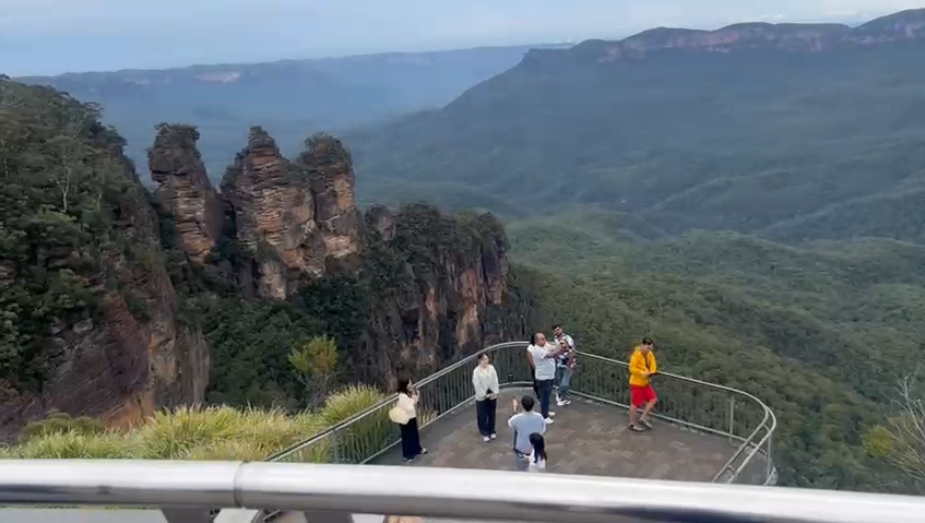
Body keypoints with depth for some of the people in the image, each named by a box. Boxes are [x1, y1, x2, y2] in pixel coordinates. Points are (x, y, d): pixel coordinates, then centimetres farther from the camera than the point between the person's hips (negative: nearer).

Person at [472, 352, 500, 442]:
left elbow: (495, 380, 0)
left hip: (492, 395, 4)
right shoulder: (476, 371, -15)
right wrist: (485, 395, -15)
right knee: (482, 416, 6)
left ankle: (491, 431, 32)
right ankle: (484, 433, 21)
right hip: (482, 397, -4)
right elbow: (477, 385, -15)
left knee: (492, 414, 15)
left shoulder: (491, 368, -2)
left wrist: (495, 392, -8)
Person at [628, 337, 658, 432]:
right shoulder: (637, 355, -24)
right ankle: (632, 424, 18)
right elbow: (632, 368, -25)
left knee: (653, 399, 8)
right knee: (635, 403, 3)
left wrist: (652, 373, -18)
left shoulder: (650, 354, 0)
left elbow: (652, 366, 3)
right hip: (636, 383, -8)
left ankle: (643, 418, 20)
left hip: (645, 382, 8)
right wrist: (642, 373, -31)